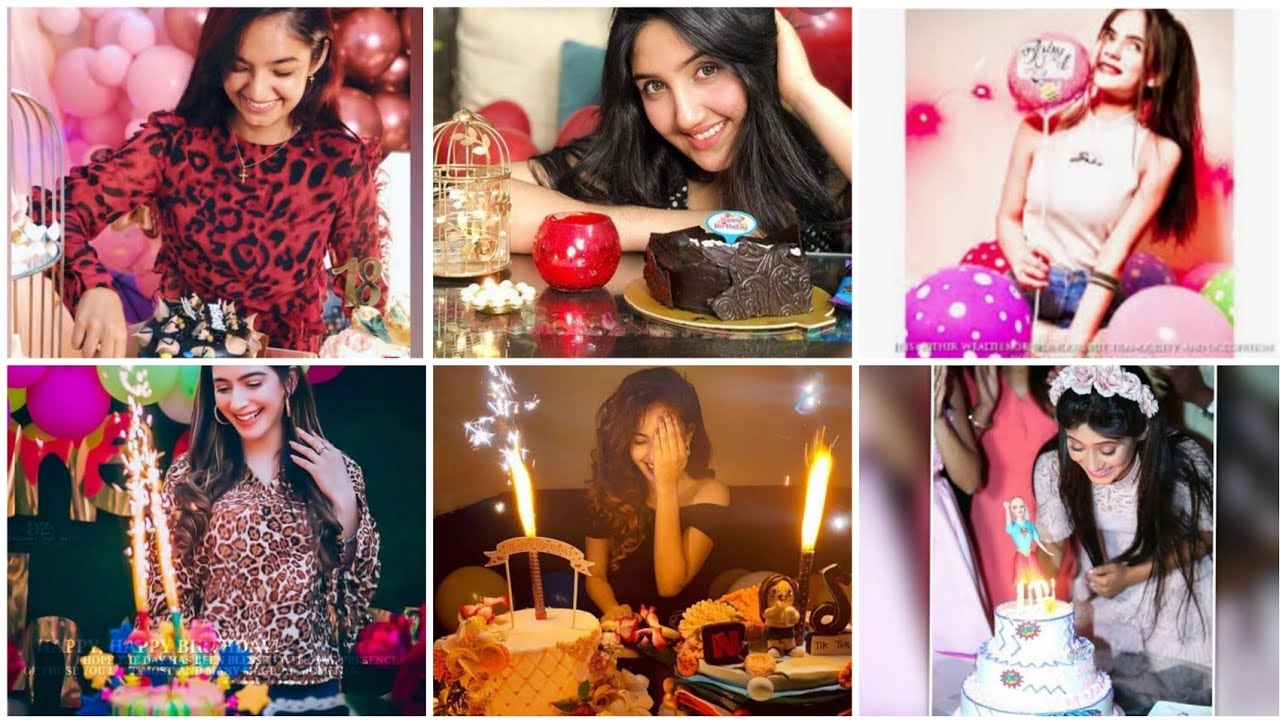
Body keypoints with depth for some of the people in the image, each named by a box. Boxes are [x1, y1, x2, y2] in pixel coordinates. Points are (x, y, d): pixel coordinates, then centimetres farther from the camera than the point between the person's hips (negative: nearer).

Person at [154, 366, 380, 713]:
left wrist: (343, 501, -11)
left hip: (312, 692, 1)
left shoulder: (338, 473, 0)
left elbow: (360, 589, -1)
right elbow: (167, 599, 0)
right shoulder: (190, 475, -2)